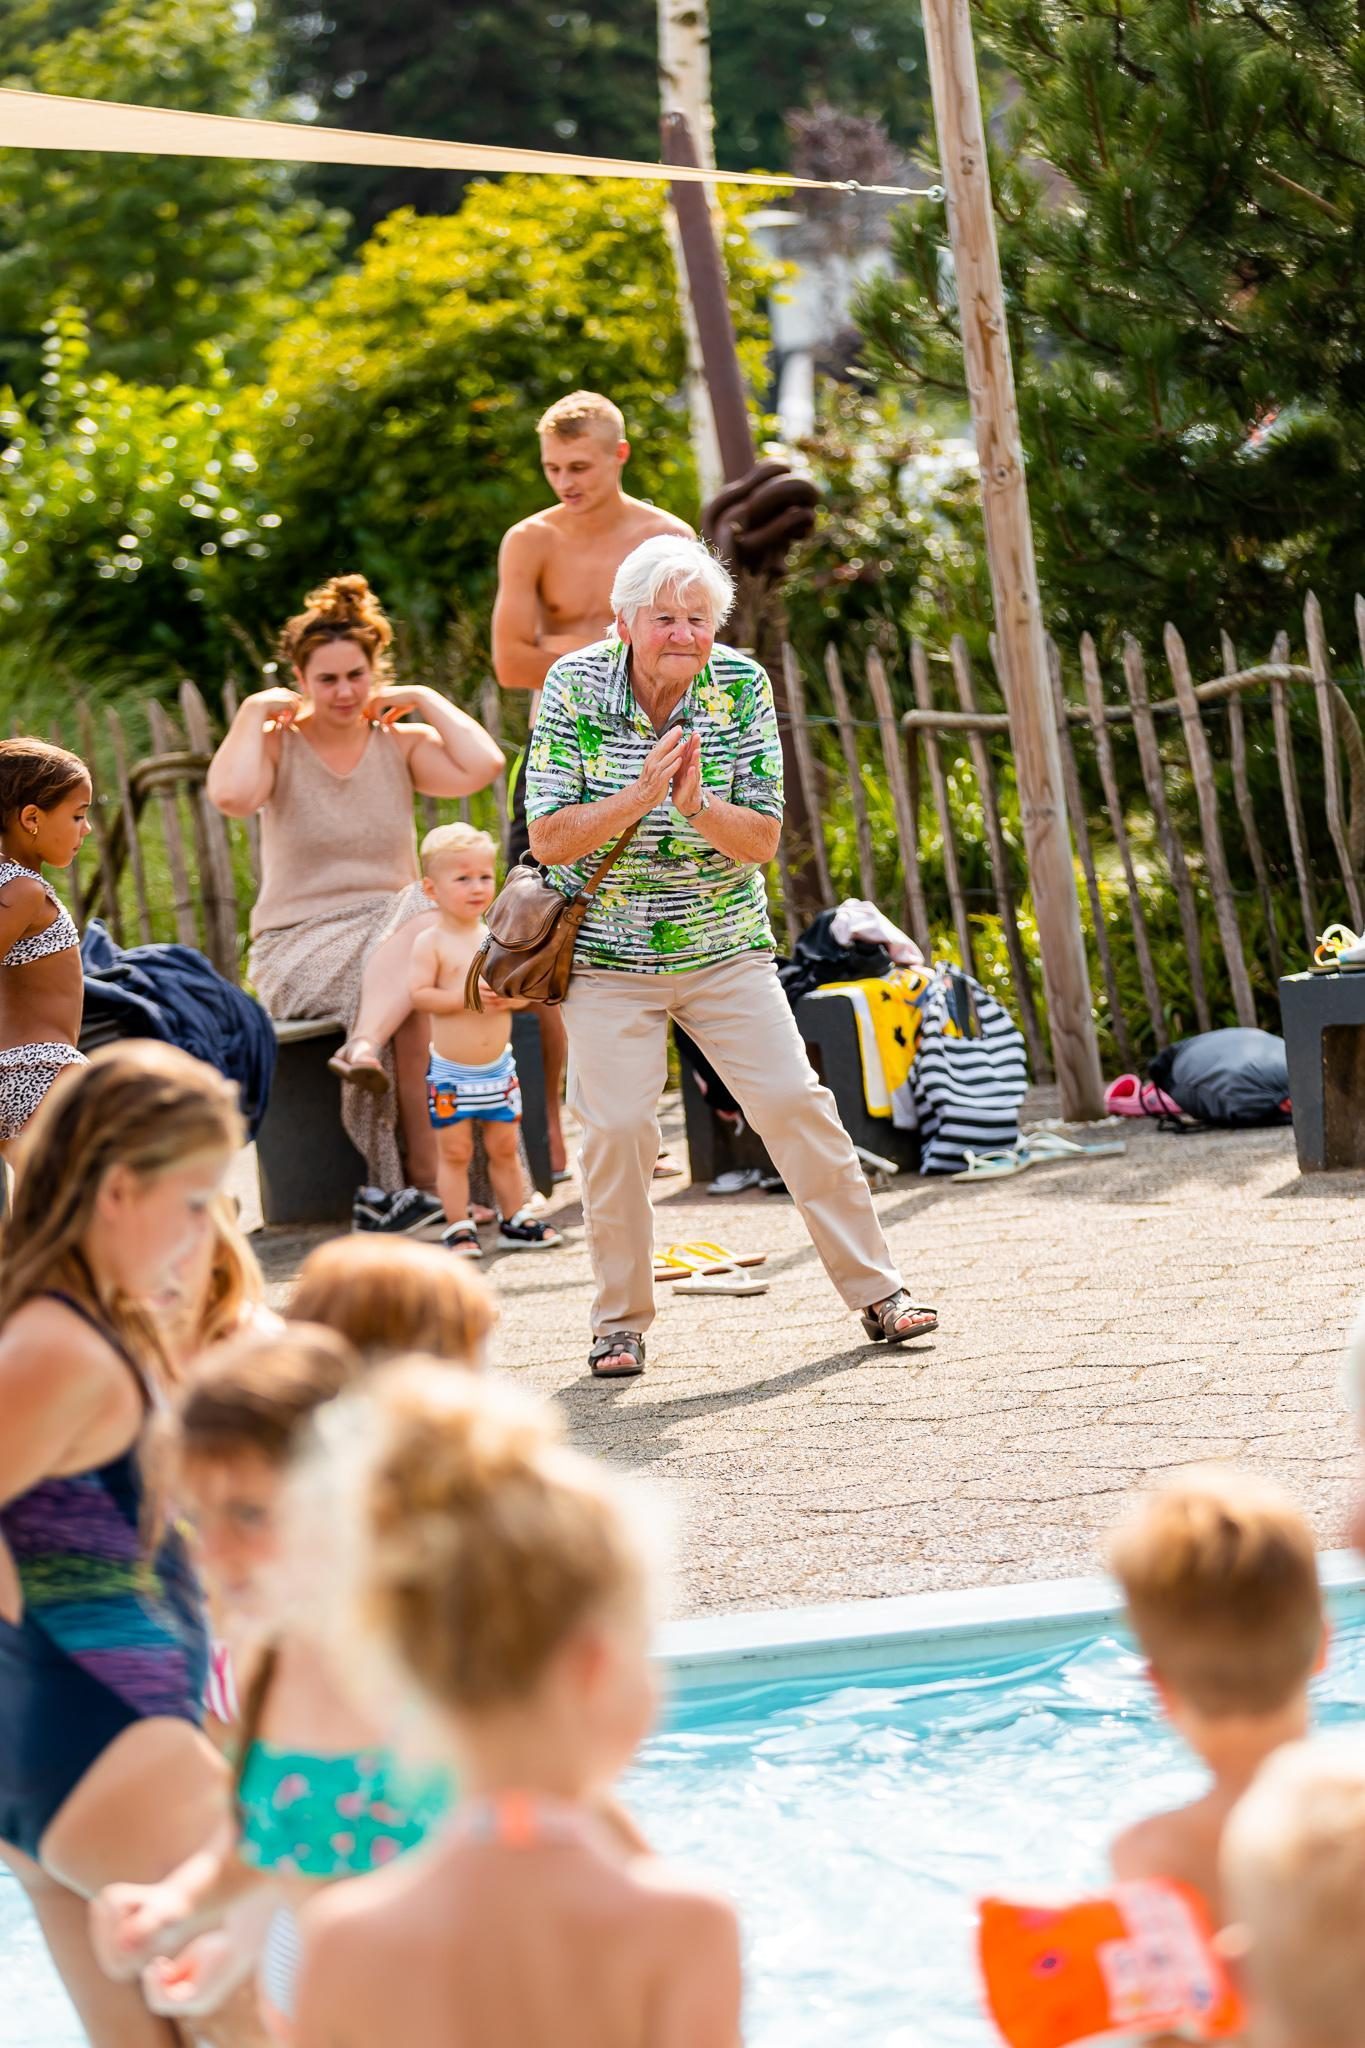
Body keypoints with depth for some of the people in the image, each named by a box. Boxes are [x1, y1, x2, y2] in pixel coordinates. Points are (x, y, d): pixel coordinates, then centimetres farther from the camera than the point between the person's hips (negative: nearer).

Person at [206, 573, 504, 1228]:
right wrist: (254, 710, -8)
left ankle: (365, 1048, -48)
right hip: (299, 946, -2)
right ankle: (424, 1177, -37)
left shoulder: (401, 744, 10)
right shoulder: (278, 743, 3)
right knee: (412, 1001, -33)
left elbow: (483, 767, -11)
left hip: (395, 926, 3)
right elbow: (231, 795, -21)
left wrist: (425, 700, 0)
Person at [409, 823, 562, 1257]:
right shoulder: (432, 943, -8)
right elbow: (419, 995, -17)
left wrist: (511, 996, -14)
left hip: (499, 1069, 4)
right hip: (450, 1071, -4)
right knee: (454, 1151, 0)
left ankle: (515, 1221, 23)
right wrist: (465, 996, -25)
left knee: (505, 1147, 12)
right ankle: (459, 1228, 7)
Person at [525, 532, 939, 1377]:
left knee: (796, 1101, -5)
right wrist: (640, 795, -27)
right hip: (609, 958, -1)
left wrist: (695, 803, -28)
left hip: (726, 949, 1)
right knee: (617, 1128, -10)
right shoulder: (575, 687, -11)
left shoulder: (741, 686, -8)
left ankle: (876, 1289, 6)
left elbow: (762, 842, -9)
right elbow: (549, 839, -14)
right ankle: (621, 1322, 6)